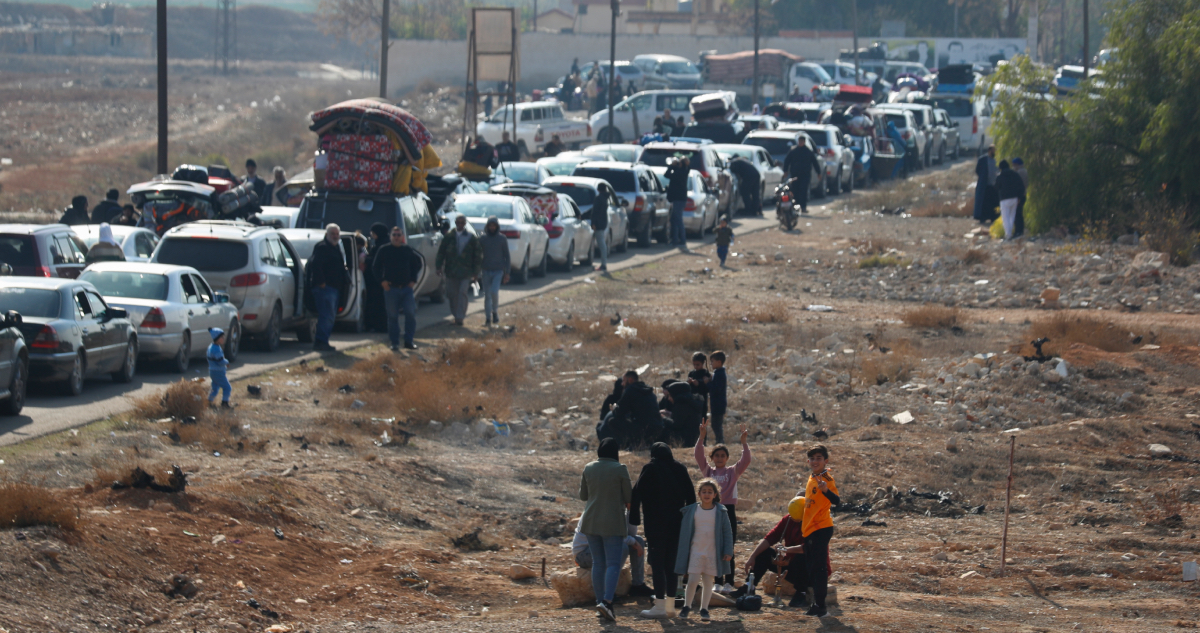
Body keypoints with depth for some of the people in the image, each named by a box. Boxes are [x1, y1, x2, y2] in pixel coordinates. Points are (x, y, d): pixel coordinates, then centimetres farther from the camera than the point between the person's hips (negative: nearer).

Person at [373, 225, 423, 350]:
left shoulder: (408, 250, 9)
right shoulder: (384, 250, 2)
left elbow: (417, 264, 20)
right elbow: (375, 267, 5)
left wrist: (413, 280, 9)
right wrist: (382, 280, -5)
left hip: (407, 287, 2)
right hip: (391, 288, -2)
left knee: (411, 313, -6)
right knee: (392, 316, 1)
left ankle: (408, 341, 4)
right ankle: (394, 343, 8)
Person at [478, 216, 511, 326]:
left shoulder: (502, 239, 1)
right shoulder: (482, 239, 4)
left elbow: (507, 256, 5)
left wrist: (507, 272, 0)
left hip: (498, 271, -2)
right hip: (486, 270, 2)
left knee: (494, 291, -18)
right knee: (487, 295, 2)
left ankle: (495, 312, 6)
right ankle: (488, 318, 11)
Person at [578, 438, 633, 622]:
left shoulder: (588, 469, 3)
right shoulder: (620, 469, -10)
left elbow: (583, 495, 13)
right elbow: (629, 498, -5)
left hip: (591, 522, 4)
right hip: (613, 522, -4)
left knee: (598, 563, 12)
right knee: (613, 563, -4)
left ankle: (600, 601, 12)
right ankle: (607, 601, -20)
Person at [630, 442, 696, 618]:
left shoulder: (650, 469, -5)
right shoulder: (680, 469, 8)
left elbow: (636, 493, -9)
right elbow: (691, 496, 9)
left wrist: (634, 518, -6)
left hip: (655, 523, -5)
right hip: (676, 522, 5)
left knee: (657, 563, -2)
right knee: (671, 562, 11)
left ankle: (660, 606, -7)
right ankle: (670, 605, 11)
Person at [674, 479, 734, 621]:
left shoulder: (721, 512, 2)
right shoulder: (691, 511, 2)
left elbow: (727, 533, 4)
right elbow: (683, 532, 6)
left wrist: (728, 551, -4)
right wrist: (680, 551, 4)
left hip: (713, 553, 1)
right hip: (695, 551, 0)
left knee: (708, 582, 5)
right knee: (693, 580, -8)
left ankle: (704, 609, 15)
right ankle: (686, 606, 9)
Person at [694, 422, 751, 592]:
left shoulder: (733, 471, 7)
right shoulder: (708, 471, 10)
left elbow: (745, 461, -6)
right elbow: (699, 456, -1)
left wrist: (743, 442, -13)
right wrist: (702, 437, -9)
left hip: (728, 511, -2)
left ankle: (729, 583, 2)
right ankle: (718, 583, 11)